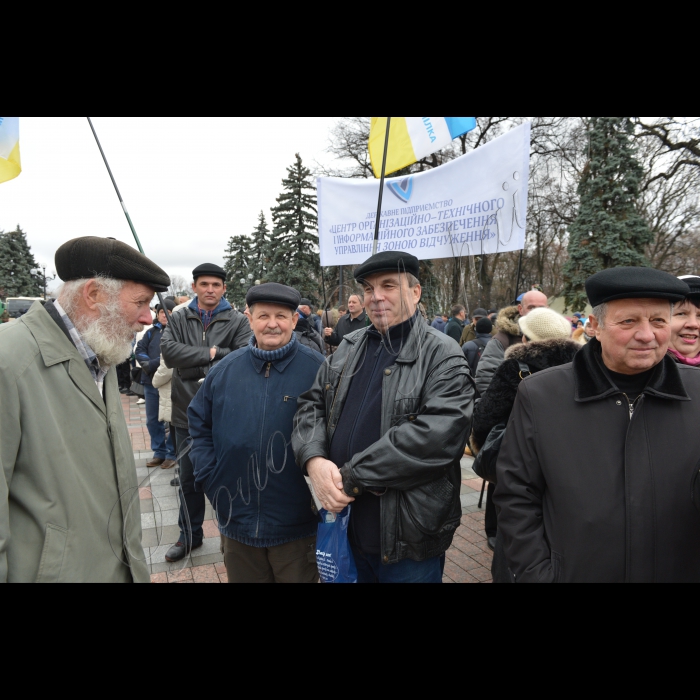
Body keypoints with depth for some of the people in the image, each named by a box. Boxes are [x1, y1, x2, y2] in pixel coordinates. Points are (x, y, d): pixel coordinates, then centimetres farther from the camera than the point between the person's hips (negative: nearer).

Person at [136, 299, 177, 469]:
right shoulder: (151, 332, 12)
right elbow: (140, 351, 7)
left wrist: (152, 364, -17)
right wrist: (147, 363, -12)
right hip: (150, 382, 6)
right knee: (152, 420, 13)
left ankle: (172, 454, 17)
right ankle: (159, 452, 27)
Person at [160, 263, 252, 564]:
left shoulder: (238, 321, -3)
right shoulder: (179, 318, 5)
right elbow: (168, 351, -11)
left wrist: (195, 369, -18)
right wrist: (210, 354, -18)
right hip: (187, 413, 3)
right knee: (188, 479, 17)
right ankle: (190, 536, 37)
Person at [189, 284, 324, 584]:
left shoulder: (319, 369, -11)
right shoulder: (225, 370, -1)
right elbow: (199, 424, 10)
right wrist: (209, 476, 2)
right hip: (237, 520, 3)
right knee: (242, 575, 22)